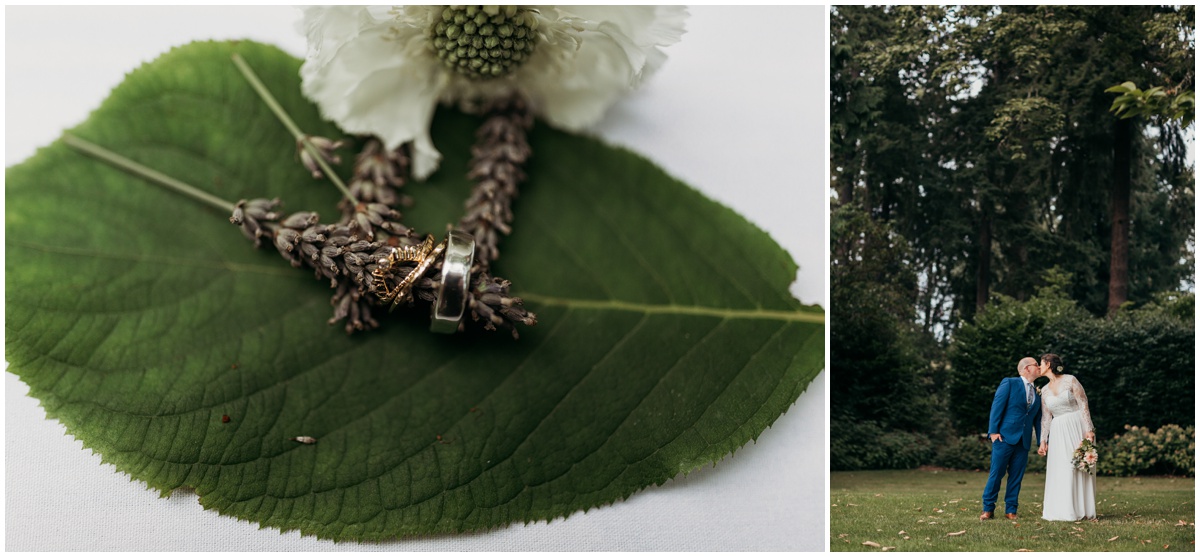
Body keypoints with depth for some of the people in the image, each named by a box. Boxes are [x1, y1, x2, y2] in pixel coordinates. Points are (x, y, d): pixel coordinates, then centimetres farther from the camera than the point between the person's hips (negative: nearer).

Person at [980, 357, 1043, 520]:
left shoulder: (1037, 393, 17)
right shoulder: (1009, 383, -1)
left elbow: (1038, 418, 18)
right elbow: (997, 406, -7)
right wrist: (993, 431, -14)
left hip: (1024, 441, 6)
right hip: (1005, 436, -6)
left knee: (1016, 476, 6)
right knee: (996, 473, -4)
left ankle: (1010, 510, 13)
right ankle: (988, 509, 4)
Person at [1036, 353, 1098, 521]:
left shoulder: (1070, 380, -3)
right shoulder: (1045, 390, 12)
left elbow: (1083, 405, -8)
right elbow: (1046, 418, 12)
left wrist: (1089, 430, -16)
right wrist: (1043, 441, 6)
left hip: (1077, 428, -5)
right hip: (1058, 432, 5)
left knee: (1079, 467, -4)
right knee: (1059, 471, 0)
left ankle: (1081, 510, 2)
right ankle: (1062, 510, 6)